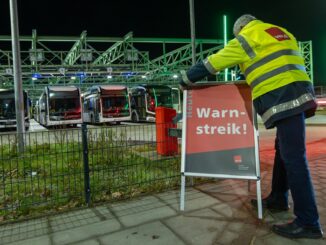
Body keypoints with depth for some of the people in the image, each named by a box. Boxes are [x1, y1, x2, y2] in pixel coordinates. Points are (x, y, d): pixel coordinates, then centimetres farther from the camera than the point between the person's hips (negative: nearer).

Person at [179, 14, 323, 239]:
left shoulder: (246, 37, 3)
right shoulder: (281, 33, 26)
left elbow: (212, 63, 5)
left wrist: (186, 80, 17)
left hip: (284, 99, -9)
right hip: (298, 94, 9)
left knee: (294, 158, -8)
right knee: (284, 151, 16)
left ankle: (308, 222, -2)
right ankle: (278, 199, 29)